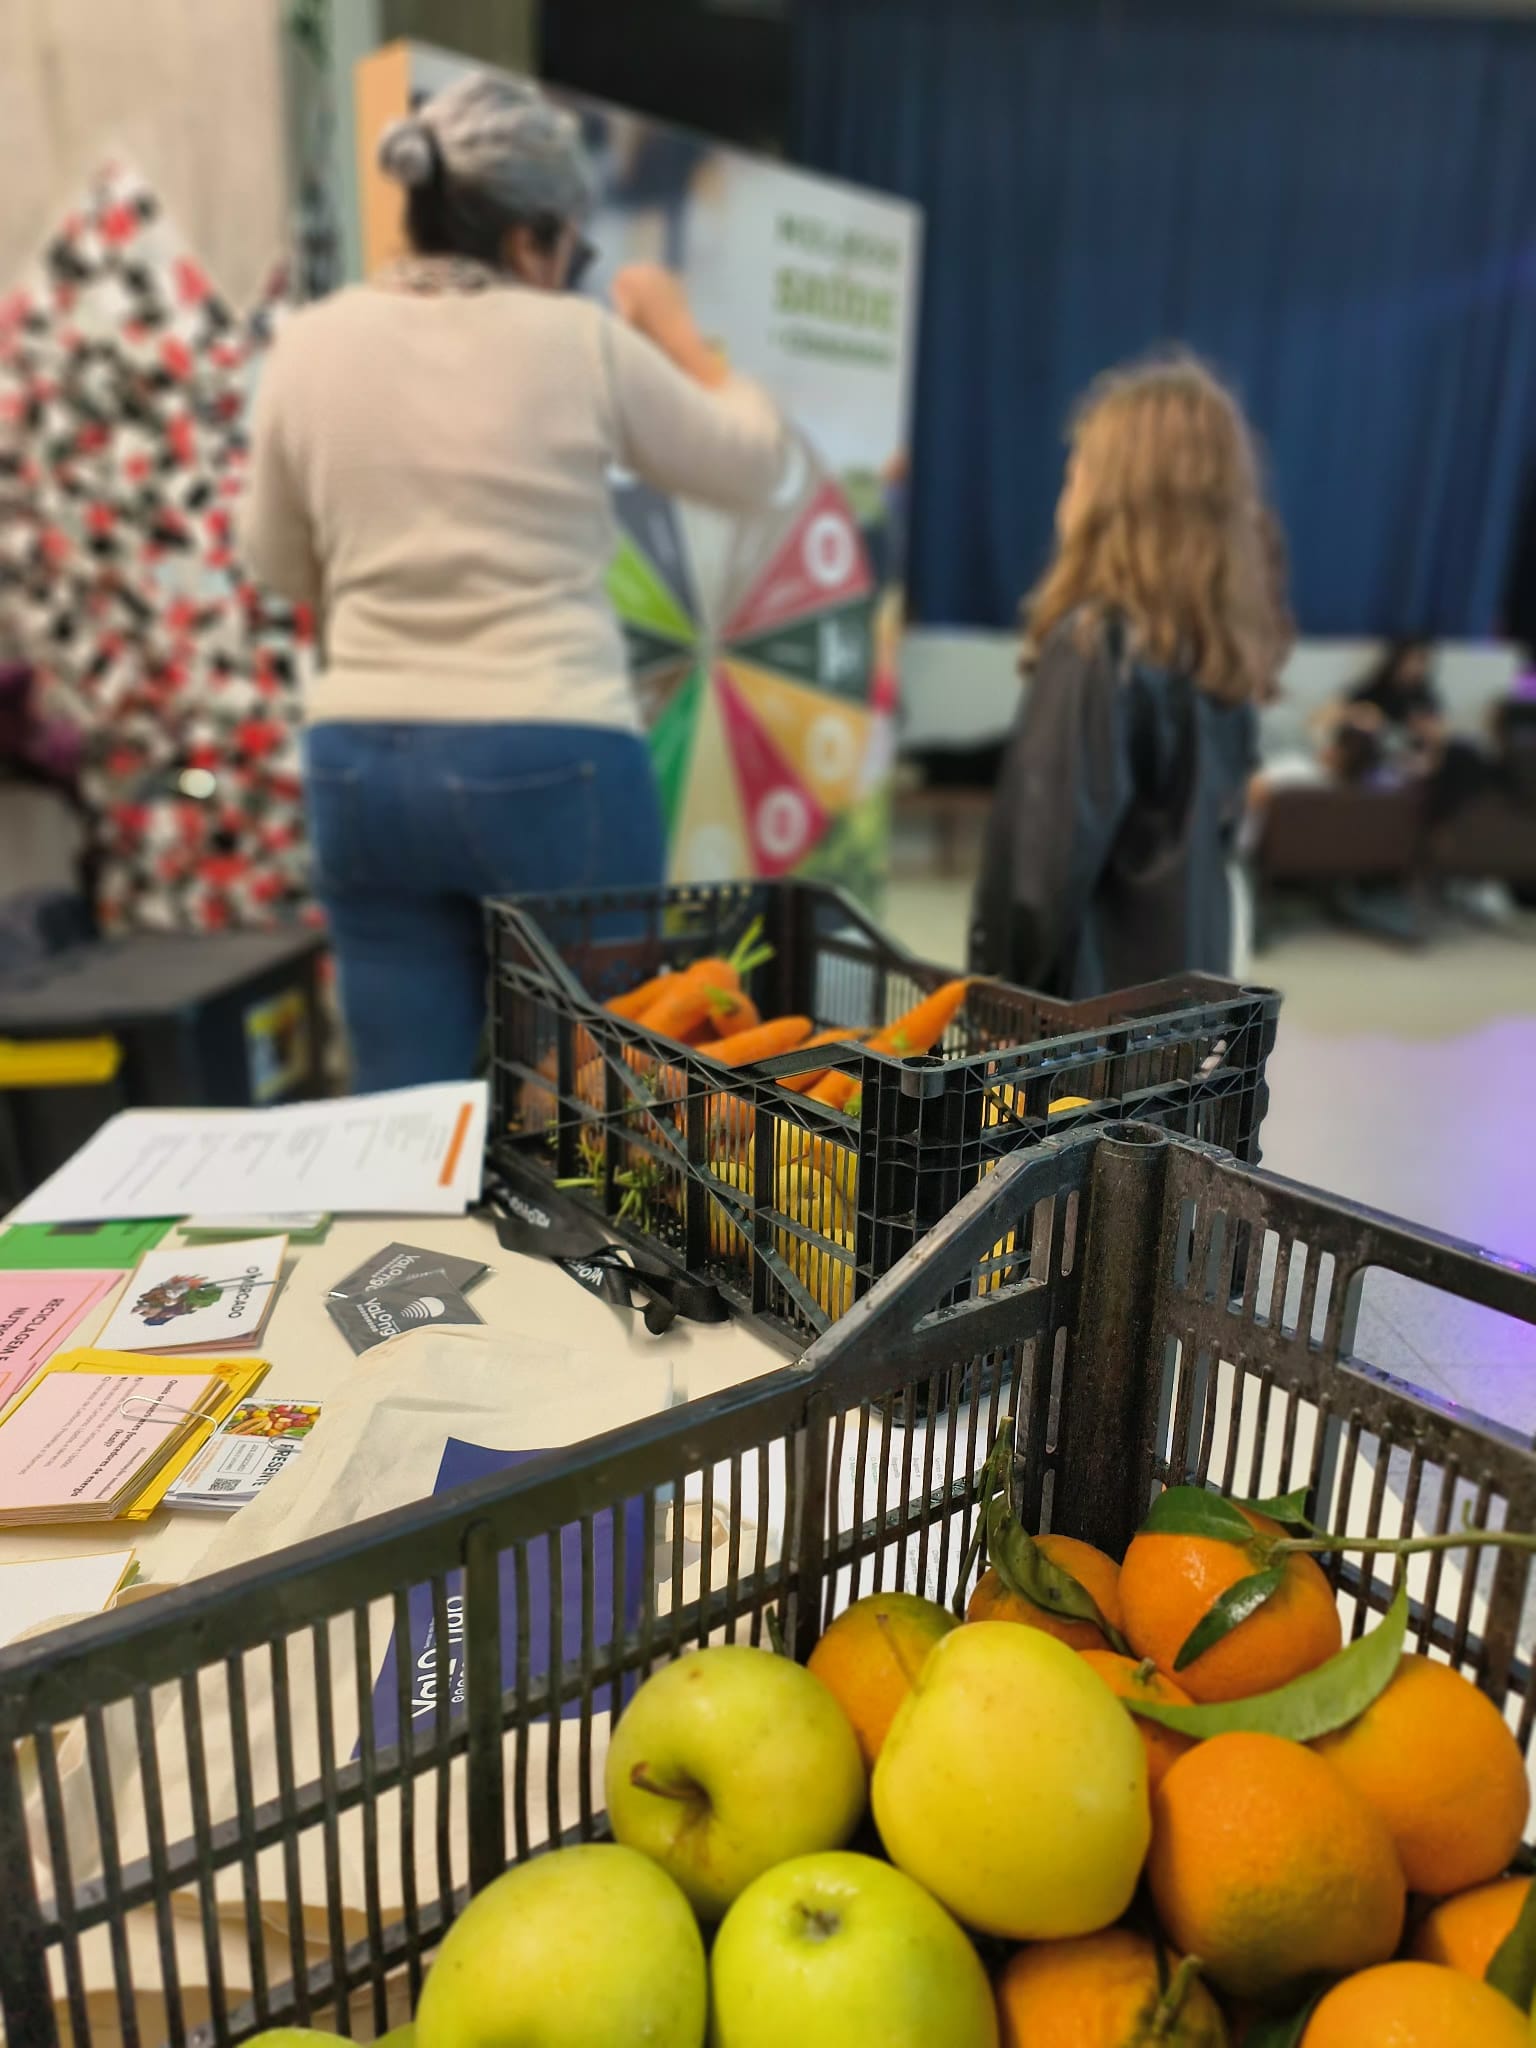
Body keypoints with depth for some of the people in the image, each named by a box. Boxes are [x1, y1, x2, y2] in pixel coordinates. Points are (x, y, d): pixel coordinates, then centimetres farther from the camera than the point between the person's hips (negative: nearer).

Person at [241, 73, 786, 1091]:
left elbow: (284, 569, 17)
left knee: (404, 1109, 13)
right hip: (552, 765, -3)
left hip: (361, 761, 4)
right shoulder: (579, 340, -4)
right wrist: (674, 328, 23)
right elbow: (753, 467, 10)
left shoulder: (309, 348, 5)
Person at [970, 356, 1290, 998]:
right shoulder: (1221, 652, 5)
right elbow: (1211, 831, 11)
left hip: (1102, 990, -8)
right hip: (1184, 985, 8)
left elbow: (1049, 850, -20)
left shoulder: (1096, 645, -19)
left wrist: (1001, 987, -8)